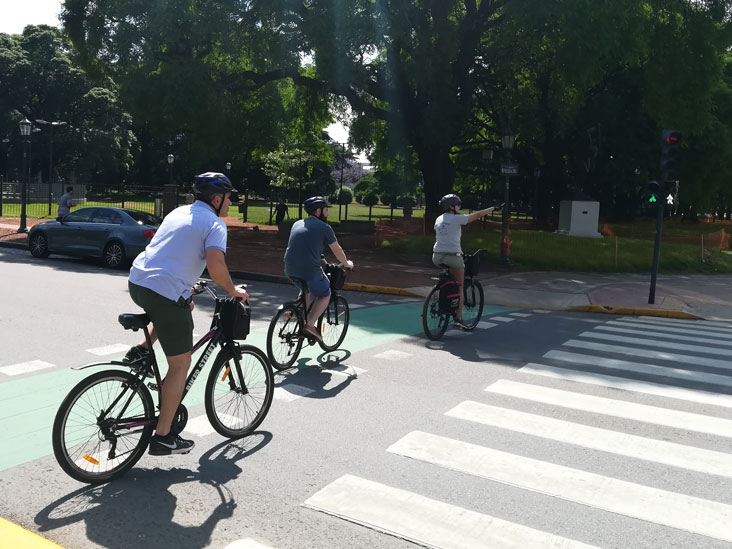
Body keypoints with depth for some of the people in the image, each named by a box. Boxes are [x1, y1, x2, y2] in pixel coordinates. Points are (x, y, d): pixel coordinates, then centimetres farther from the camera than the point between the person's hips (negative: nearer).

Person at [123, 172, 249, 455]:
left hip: (136, 282, 8)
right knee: (180, 364, 5)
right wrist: (233, 291, -1)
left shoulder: (179, 212, 20)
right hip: (165, 294, -8)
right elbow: (216, 267, -19)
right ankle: (163, 437, 10)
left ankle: (141, 350, 21)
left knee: (184, 305, 37)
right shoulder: (214, 224, -4)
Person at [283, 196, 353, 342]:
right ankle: (310, 324, -1)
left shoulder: (297, 224, 20)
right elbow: (337, 250, 11)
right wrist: (347, 263, 30)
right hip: (310, 269, -6)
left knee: (306, 290, 32)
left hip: (290, 269, 6)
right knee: (324, 295, 15)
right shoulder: (324, 227, 2)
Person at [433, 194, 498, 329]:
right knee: (460, 287, 8)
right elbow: (477, 215, 2)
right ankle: (458, 318, 7)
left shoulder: (439, 219, 13)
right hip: (453, 256, -6)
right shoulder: (457, 218, -5)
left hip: (437, 257, 6)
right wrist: (494, 208, 16)